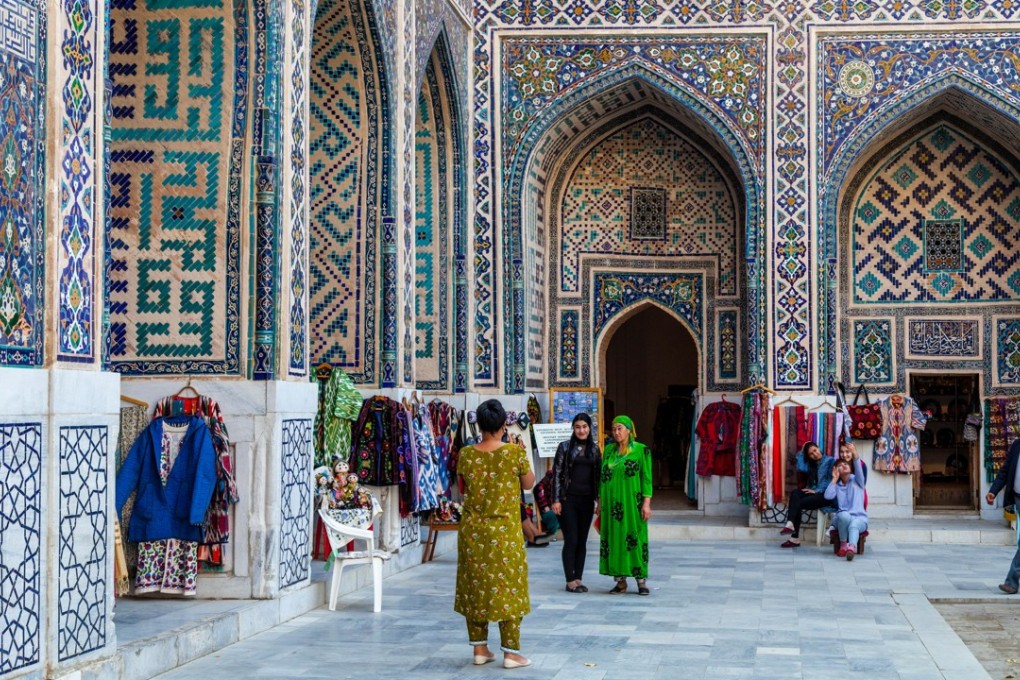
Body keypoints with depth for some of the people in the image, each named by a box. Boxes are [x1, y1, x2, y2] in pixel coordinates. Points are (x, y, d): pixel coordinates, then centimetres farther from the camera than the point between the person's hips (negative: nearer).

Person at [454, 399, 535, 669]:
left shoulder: (466, 454, -4)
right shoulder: (514, 452, -13)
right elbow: (529, 483, 1)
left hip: (473, 530, 3)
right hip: (505, 530, -3)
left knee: (475, 585, 12)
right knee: (508, 586, 4)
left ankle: (480, 648, 17)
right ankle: (511, 652, 5)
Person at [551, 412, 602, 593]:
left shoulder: (594, 449, 9)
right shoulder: (565, 447, -2)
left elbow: (598, 475, 12)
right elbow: (557, 474, -4)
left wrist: (599, 498, 6)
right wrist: (556, 500, -9)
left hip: (587, 500, 4)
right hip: (568, 499, -4)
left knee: (582, 541, 6)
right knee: (571, 540, -4)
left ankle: (578, 578, 12)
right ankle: (570, 580, 1)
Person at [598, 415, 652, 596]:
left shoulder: (641, 450, -2)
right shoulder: (609, 450, 11)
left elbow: (647, 477, -4)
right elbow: (603, 477, 14)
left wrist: (646, 503, -11)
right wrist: (600, 501, 11)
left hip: (632, 502, -4)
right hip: (611, 503, 4)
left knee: (635, 538, -4)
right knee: (614, 538, 3)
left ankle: (641, 580, 2)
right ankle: (620, 580, 10)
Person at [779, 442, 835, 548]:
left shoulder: (829, 461, 4)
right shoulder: (810, 464, 22)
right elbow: (801, 468, 0)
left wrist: (817, 491, -14)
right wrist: (802, 451, 5)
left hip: (825, 494, -6)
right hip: (812, 492, 6)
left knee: (799, 503, -25)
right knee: (795, 493, -25)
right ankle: (790, 524, -39)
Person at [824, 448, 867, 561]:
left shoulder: (857, 480, 14)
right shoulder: (837, 485, 18)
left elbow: (859, 469, -9)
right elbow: (828, 496, -4)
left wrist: (855, 453, -27)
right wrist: (834, 479, 5)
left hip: (859, 518, -1)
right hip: (841, 518, 1)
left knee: (854, 524, -39)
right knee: (844, 515, -37)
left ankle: (852, 547, -67)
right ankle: (843, 545, -23)